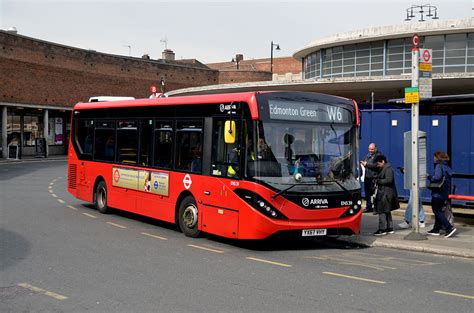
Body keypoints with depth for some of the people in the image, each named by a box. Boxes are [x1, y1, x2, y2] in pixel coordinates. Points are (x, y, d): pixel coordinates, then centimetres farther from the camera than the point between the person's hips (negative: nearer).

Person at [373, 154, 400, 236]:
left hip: (386, 194, -11)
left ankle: (382, 229, -6)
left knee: (382, 211, -8)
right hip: (383, 193, 11)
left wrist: (378, 181, -16)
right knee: (387, 212, 16)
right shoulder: (383, 169, 15)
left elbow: (388, 180, -23)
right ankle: (390, 228, 23)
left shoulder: (388, 169, -15)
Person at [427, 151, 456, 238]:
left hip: (438, 194, -9)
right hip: (445, 194, 9)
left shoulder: (439, 166, -13)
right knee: (438, 210, 16)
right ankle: (436, 230, 21)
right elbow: (448, 182, 14)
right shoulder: (447, 168, 12)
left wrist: (429, 177, -10)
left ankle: (450, 227, -12)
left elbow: (437, 177, -26)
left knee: (437, 211, -3)